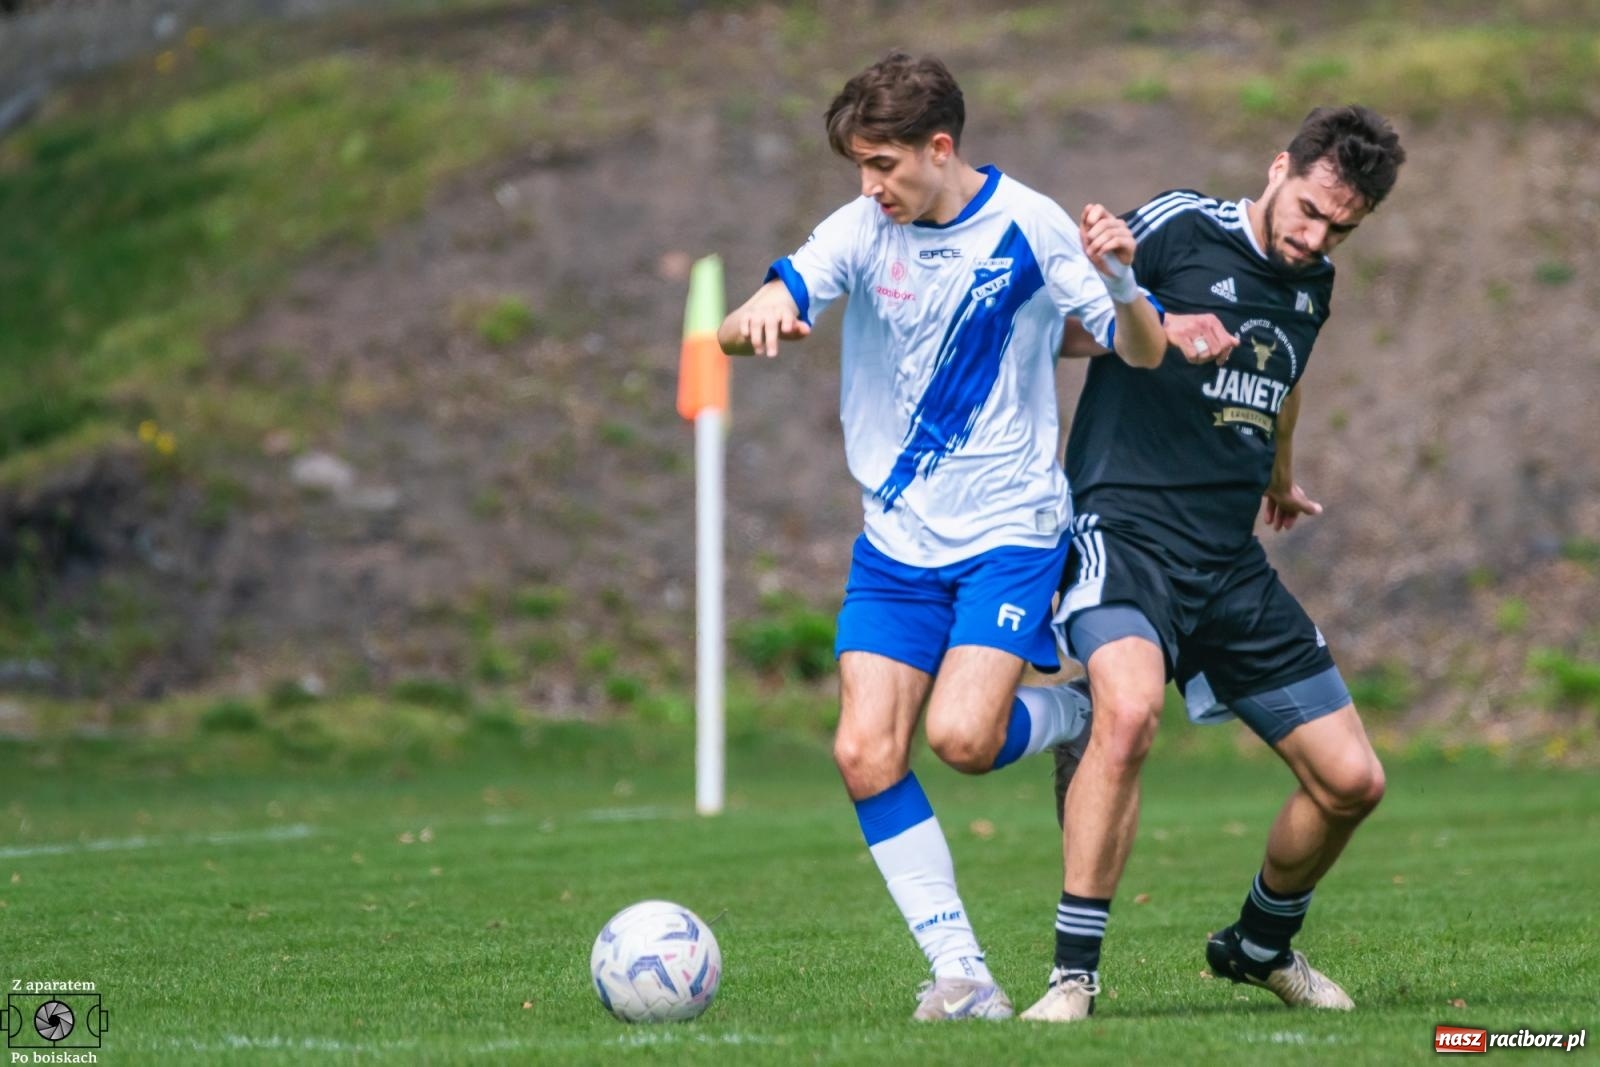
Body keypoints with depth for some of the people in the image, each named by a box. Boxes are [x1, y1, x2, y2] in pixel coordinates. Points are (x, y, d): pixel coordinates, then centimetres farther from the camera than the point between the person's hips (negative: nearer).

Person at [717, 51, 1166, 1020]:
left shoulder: (1029, 227, -10)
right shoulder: (865, 230, -2)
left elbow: (1145, 354, -5)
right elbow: (748, 321, -13)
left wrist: (1120, 280, -27)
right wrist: (755, 322, -38)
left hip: (1011, 529, -4)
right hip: (898, 537, 4)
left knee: (963, 738, -20)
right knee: (865, 752, -9)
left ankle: (1079, 715, 13)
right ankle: (962, 973, -2)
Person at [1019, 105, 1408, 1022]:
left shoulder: (1315, 284, 12)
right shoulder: (1179, 228, -8)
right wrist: (1155, 328, -23)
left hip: (1232, 566, 7)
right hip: (1124, 533, -7)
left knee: (1353, 781, 4)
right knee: (1131, 711, -36)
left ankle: (1260, 946, 32)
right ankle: (1074, 974, -26)